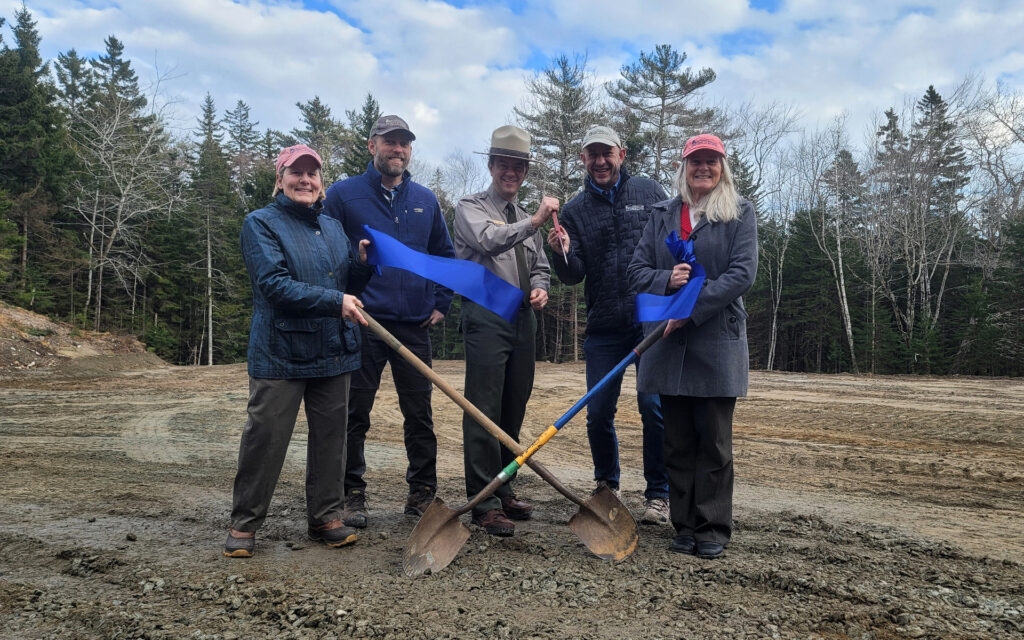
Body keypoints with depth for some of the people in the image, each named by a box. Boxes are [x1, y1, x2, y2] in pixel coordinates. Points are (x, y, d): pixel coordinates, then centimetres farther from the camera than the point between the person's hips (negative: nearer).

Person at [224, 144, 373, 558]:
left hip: (334, 351, 5)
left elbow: (348, 285, 20)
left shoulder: (333, 227, 15)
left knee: (331, 436, 10)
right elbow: (274, 285, -15)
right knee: (265, 438, 1)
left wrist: (363, 262, 0)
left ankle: (325, 516, 24)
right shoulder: (261, 223, -2)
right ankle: (244, 523, 17)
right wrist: (334, 301, -22)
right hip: (280, 351, -5)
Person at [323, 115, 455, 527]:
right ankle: (352, 494, 18)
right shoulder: (343, 194, 1)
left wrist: (441, 304, 12)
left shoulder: (425, 199, 13)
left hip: (415, 325, 3)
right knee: (355, 413, 5)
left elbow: (445, 255, 21)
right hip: (361, 325, -3)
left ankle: (422, 492, 21)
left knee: (419, 414, 8)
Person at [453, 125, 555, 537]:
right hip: (486, 317, -6)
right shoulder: (470, 208, 1)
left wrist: (540, 288, 1)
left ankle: (503, 490, 23)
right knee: (484, 412, -7)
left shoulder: (526, 219, 21)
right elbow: (490, 240, -19)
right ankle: (485, 503, -1)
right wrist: (534, 222, -30)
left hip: (523, 319, 7)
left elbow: (539, 267, 22)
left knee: (513, 412, 11)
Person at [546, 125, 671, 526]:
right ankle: (606, 485, 28)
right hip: (603, 327, 2)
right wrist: (563, 254, -21)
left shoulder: (650, 193, 7)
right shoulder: (574, 210, 8)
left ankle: (659, 494, 12)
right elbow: (574, 276, 2)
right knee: (598, 413, 5)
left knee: (654, 407, -4)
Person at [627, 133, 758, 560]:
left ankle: (713, 528, 14)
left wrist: (691, 310, -16)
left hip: (718, 339, -3)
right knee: (678, 440, 7)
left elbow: (742, 273, -9)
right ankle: (685, 525, 18)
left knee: (714, 440, 3)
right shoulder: (662, 214, 14)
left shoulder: (740, 213, 4)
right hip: (667, 340, 3)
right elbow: (637, 271, 10)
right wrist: (666, 281, -12)